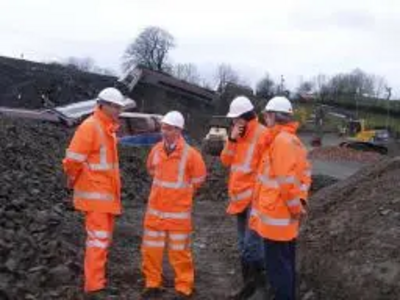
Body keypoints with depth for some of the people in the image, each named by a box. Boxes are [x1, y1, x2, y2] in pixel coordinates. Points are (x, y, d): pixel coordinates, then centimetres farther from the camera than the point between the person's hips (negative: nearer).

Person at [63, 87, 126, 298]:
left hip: (107, 193, 9)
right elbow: (73, 159, -19)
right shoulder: (90, 126, -16)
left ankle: (97, 282, 25)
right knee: (98, 239, -7)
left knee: (103, 239, 14)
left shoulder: (108, 128, 13)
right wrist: (73, 181, -4)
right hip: (95, 194, -9)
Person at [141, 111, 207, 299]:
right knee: (151, 248, 10)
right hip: (155, 209, 5)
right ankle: (153, 284, 26)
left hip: (178, 211, -4)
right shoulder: (156, 149, 0)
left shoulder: (190, 153, -14)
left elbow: (199, 178, 0)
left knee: (179, 251, 4)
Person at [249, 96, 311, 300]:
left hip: (276, 214, -10)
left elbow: (286, 180, -24)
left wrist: (295, 207, -15)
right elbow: (304, 173, 13)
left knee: (277, 265, 1)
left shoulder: (281, 140, -20)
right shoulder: (293, 139, 11)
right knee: (286, 261, 20)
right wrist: (300, 201, 4)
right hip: (286, 213, 10)